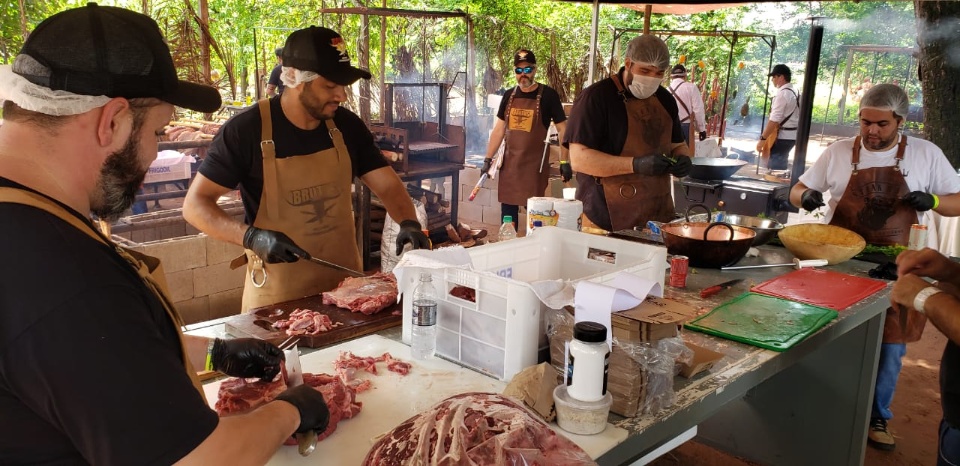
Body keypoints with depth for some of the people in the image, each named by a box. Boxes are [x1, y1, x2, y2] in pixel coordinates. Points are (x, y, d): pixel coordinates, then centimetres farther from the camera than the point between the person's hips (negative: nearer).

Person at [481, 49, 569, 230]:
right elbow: (499, 129, 12)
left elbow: (562, 129, -5)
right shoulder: (509, 96, 8)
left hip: (535, 164, -4)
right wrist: (488, 159, 8)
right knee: (507, 209, 9)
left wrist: (564, 162, -11)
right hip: (509, 162, 5)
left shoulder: (548, 95, -6)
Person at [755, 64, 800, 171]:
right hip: (792, 135, 10)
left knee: (774, 168, -6)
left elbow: (774, 120, -23)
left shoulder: (782, 94, -17)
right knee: (780, 166, 17)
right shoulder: (795, 92, 13)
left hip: (782, 136, -10)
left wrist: (762, 139, -23)